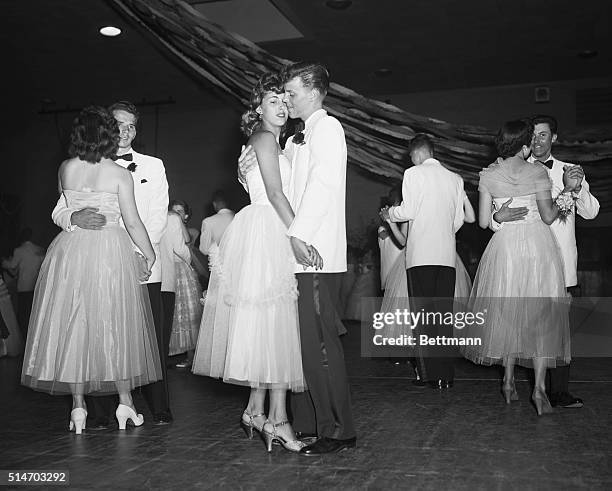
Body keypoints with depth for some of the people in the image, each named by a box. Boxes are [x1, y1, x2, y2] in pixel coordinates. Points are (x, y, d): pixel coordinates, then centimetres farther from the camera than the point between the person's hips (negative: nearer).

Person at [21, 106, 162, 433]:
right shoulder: (119, 174, -8)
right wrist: (150, 255, 3)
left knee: (73, 324, 8)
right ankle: (125, 402, 12)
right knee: (115, 324, 7)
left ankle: (78, 406, 11)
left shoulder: (65, 169, 2)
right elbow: (133, 223, -8)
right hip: (111, 251, -3)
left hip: (70, 251, 3)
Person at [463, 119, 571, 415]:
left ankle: (509, 382, 15)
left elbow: (483, 221, -1)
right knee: (540, 315, 3)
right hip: (538, 246, -1)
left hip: (505, 246, 2)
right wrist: (563, 199, 10)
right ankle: (539, 388, -3)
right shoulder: (537, 171, -4)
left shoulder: (488, 175, 0)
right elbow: (548, 216, -6)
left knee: (508, 313, 12)